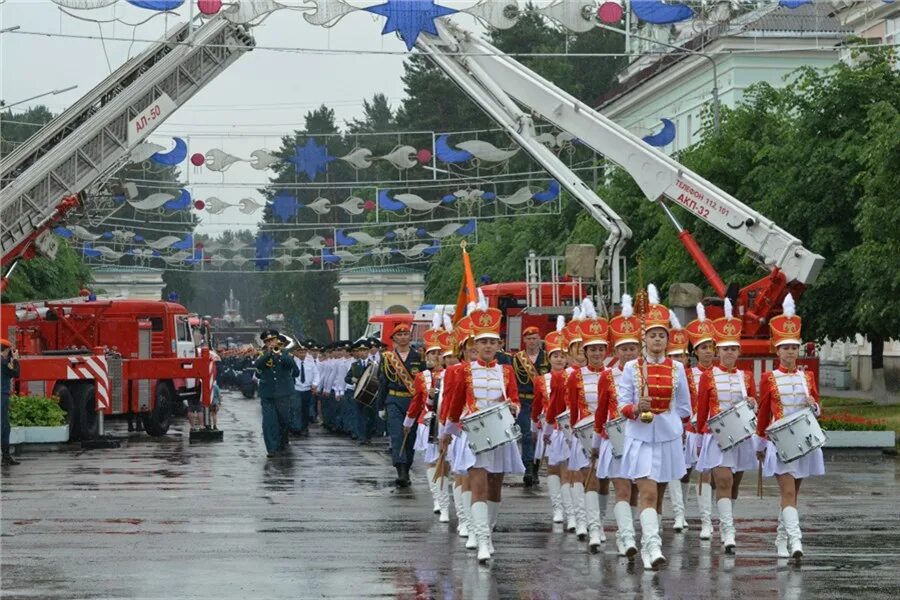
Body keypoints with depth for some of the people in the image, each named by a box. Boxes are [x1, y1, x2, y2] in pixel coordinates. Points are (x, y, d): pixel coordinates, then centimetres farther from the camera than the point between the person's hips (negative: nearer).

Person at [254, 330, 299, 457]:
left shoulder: (285, 353, 4)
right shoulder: (263, 355, 6)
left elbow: (291, 364, -16)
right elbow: (257, 365, -14)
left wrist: (279, 353, -25)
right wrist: (268, 353, -22)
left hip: (283, 393, 0)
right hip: (267, 393, 0)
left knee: (284, 420, 9)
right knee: (268, 422, -8)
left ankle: (282, 442, 30)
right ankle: (271, 448, -8)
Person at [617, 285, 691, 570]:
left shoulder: (677, 369, 6)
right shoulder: (632, 368, 1)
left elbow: (684, 407, 14)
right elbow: (623, 404, -1)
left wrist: (666, 422, 6)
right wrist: (637, 410, -20)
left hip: (667, 437, 3)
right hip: (640, 437, -3)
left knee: (658, 493, 9)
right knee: (647, 492, -16)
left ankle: (646, 546, 20)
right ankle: (653, 545, -26)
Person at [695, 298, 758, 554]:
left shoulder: (746, 376, 8)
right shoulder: (708, 376, 0)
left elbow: (754, 404, 12)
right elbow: (701, 410, 4)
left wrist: (752, 404, -11)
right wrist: (699, 435, 7)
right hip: (717, 435, -4)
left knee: (734, 484, 11)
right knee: (723, 480, -16)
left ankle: (725, 522, 29)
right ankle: (728, 532, -22)